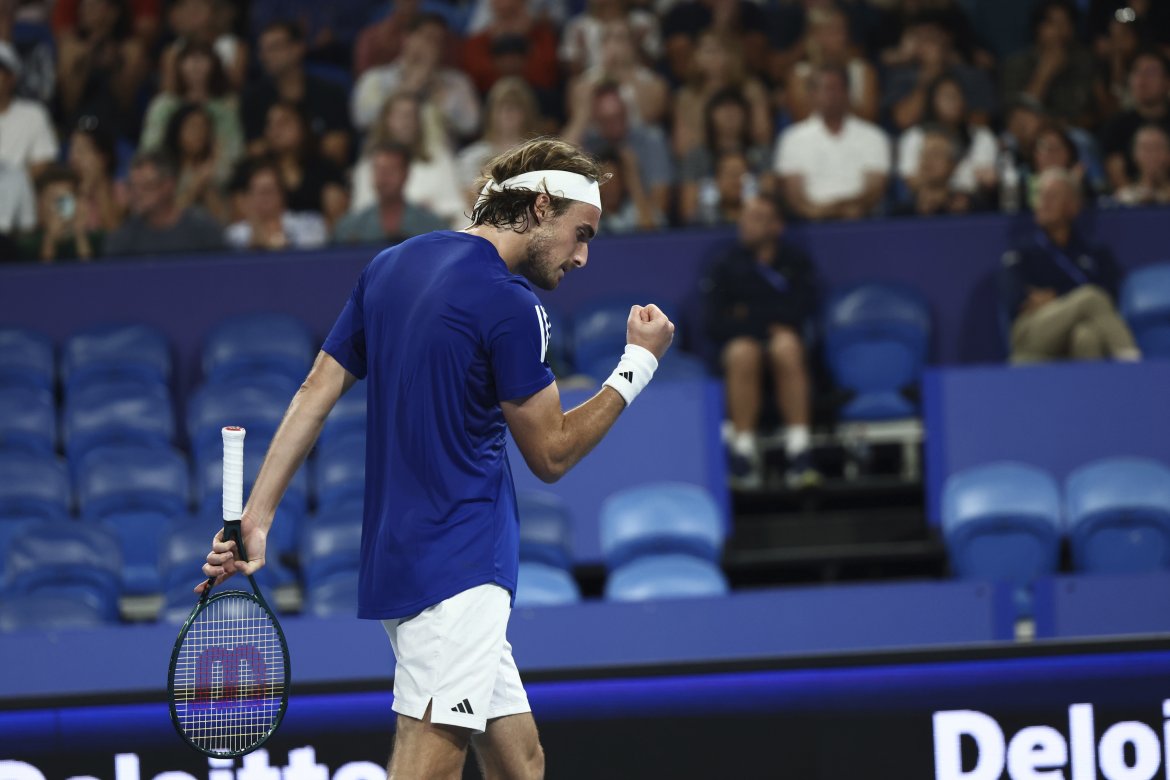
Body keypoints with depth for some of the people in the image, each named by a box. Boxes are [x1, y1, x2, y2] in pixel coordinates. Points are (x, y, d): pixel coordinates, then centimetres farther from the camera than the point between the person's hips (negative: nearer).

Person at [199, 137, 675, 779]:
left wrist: (255, 519, 10)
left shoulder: (389, 267, 13)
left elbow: (314, 394, 11)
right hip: (458, 571, -9)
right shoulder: (510, 304, -12)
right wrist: (638, 364, 5)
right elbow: (551, 454, -4)